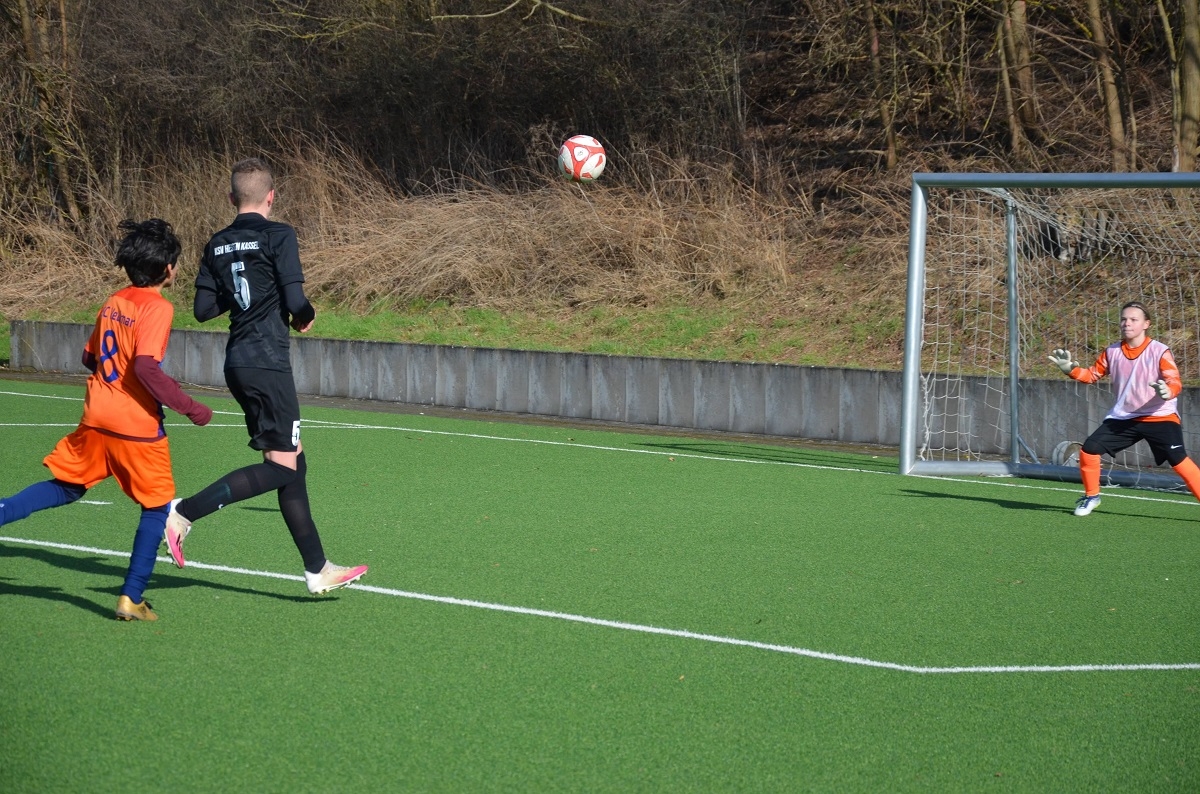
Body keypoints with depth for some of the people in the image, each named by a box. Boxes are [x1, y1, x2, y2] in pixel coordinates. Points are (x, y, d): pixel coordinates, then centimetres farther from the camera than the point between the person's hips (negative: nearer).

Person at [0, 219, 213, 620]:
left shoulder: (113, 302, 10)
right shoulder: (157, 308, -13)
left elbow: (90, 357, 19)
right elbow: (146, 367, -24)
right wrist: (188, 407, -18)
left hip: (96, 419, 7)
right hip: (137, 426, -6)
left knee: (65, 487, 21)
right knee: (156, 507, 8)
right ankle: (131, 599, 7)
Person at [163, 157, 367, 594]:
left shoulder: (217, 245, 10)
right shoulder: (278, 236, -9)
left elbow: (203, 308, 8)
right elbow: (294, 302, -15)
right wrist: (306, 315, 7)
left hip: (238, 362, 8)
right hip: (267, 361, -8)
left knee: (294, 462, 11)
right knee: (280, 467, -7)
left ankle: (317, 569, 13)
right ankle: (185, 512, -15)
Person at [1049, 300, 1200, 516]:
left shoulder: (1160, 352, -14)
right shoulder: (1112, 352, 2)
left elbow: (1176, 383, -20)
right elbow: (1093, 375, 13)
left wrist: (1168, 391, -44)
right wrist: (1071, 369, -5)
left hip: (1159, 417, -5)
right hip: (1124, 417, 5)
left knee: (1178, 459, -20)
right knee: (1089, 449, -1)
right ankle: (1091, 496, 20)